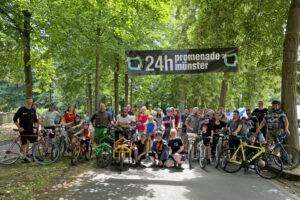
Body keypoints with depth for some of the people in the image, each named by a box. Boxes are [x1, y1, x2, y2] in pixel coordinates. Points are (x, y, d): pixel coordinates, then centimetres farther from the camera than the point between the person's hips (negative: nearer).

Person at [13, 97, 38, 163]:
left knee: (36, 142, 0)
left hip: (31, 130, 4)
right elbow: (15, 119, -3)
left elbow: (35, 120, 17)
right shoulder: (21, 109, -6)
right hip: (23, 130, -4)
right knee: (25, 143, -2)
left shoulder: (33, 110, 8)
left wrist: (35, 127, 6)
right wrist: (19, 127, -10)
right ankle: (24, 158, 12)